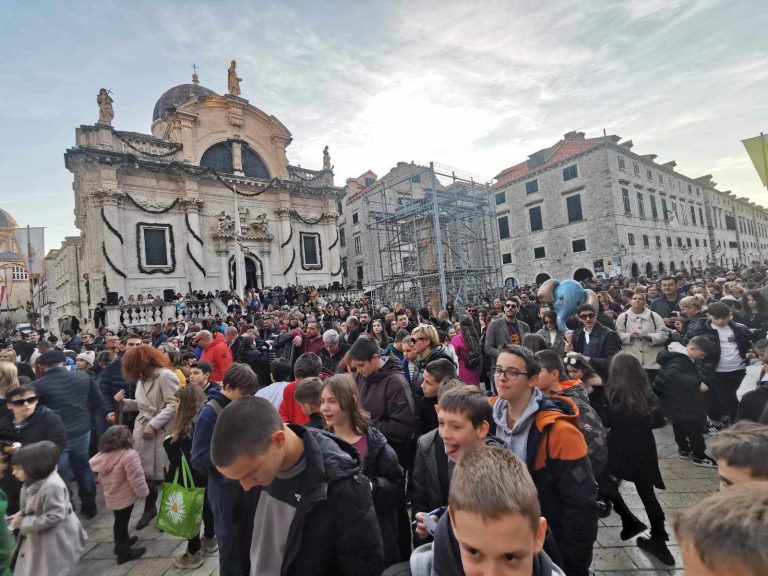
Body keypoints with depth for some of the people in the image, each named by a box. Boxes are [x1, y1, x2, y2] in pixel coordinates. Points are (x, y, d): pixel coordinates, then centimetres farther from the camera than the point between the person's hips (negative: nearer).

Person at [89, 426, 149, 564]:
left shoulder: (102, 455, -2)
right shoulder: (129, 455, -28)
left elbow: (101, 479, 11)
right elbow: (136, 478, -25)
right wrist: (144, 492, -9)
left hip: (111, 497, 8)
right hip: (125, 497, -8)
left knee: (119, 521, 25)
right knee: (122, 522, 7)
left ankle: (121, 542, 43)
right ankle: (124, 551, 21)